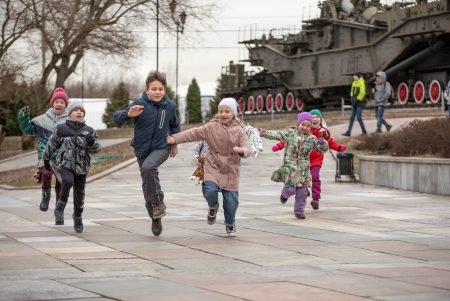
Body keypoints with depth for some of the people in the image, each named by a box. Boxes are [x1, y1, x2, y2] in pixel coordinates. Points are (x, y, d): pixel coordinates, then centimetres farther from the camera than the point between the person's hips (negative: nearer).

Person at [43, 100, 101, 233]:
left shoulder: (89, 131, 5)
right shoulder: (61, 129, 0)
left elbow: (96, 150, 6)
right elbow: (51, 144, 12)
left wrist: (92, 143, -15)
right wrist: (46, 159, 17)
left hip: (81, 166, 2)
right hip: (65, 163, -2)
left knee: (79, 194, 5)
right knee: (67, 181, -31)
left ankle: (77, 217, 28)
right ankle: (60, 206, -8)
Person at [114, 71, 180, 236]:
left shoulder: (170, 106, -5)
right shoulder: (140, 104, -14)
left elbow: (174, 125, 16)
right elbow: (117, 118, -22)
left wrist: (174, 143, 18)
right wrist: (129, 114, -41)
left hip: (161, 148, -1)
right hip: (142, 149, 1)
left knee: (148, 167, -33)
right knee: (147, 185, 10)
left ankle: (158, 202, -15)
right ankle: (156, 219, 28)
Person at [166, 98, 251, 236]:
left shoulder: (239, 131, -2)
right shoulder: (212, 127, -2)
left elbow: (247, 149, -8)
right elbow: (194, 133, -5)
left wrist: (241, 150, -32)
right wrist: (175, 138, -13)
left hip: (230, 170, 0)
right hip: (213, 166, 0)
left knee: (231, 199, 1)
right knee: (210, 191, -22)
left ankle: (230, 224, 27)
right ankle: (213, 207, 15)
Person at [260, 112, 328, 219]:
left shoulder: (311, 139, 6)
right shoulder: (289, 133, -1)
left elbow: (323, 149, 8)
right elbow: (274, 134, -2)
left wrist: (323, 143, -14)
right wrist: (260, 132, -10)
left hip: (304, 169, 3)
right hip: (290, 167, -3)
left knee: (302, 191, 1)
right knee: (290, 189, -12)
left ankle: (299, 211, 16)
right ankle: (285, 194, 24)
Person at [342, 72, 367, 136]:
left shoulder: (361, 83, -12)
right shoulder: (354, 83, 12)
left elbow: (362, 93, -18)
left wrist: (357, 99, -16)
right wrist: (352, 98, 5)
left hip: (359, 103, -8)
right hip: (354, 103, 8)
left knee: (359, 118, -7)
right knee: (352, 118, 5)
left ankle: (364, 131, 5)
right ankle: (348, 132, 4)